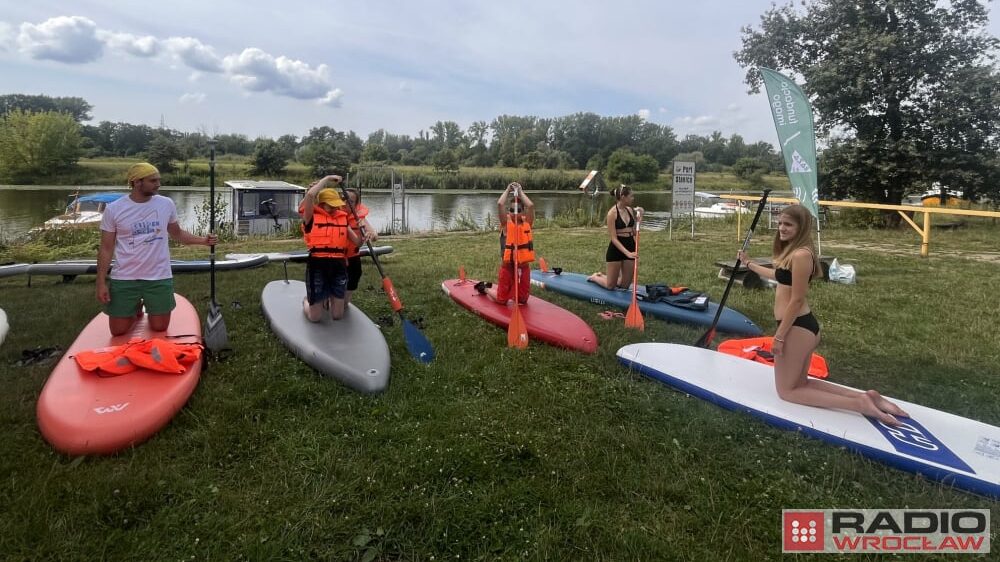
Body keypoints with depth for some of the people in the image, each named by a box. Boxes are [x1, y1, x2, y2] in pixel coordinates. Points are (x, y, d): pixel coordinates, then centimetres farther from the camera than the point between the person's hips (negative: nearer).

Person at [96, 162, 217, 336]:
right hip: (124, 279, -1)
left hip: (159, 278, 1)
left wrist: (203, 240, -4)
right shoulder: (114, 209, -6)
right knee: (118, 331, 8)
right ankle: (136, 308, 38)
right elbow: (106, 249, -2)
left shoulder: (166, 204, -1)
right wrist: (101, 283, -6)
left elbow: (177, 233, 12)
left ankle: (150, 309, 40)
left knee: (159, 328, 8)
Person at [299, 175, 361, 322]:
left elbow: (357, 241, 15)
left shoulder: (342, 218, 14)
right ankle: (306, 302, 40)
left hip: (339, 265, 4)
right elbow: (310, 194, -18)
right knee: (315, 318, 3)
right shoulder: (311, 216, 0)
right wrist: (328, 179, -9)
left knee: (338, 316, 10)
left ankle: (328, 299, 45)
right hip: (317, 266, -4)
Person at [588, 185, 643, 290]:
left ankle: (603, 276, 37)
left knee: (625, 285, 13)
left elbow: (634, 233, 11)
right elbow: (613, 238, -18)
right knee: (610, 286, 5)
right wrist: (627, 253, -26)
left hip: (630, 247, 6)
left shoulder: (630, 210, 5)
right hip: (616, 249, -6)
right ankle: (595, 277, 35)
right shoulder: (612, 213, -14)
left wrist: (638, 219, -2)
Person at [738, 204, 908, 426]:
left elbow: (796, 300, -20)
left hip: (797, 328, -10)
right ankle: (865, 397, 13)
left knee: (786, 391, 4)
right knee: (799, 383, 22)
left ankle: (859, 404, -5)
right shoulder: (792, 251, 11)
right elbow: (777, 275, 32)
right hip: (804, 326, 10)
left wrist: (779, 336, -16)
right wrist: (748, 263, 43)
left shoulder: (800, 254, -20)